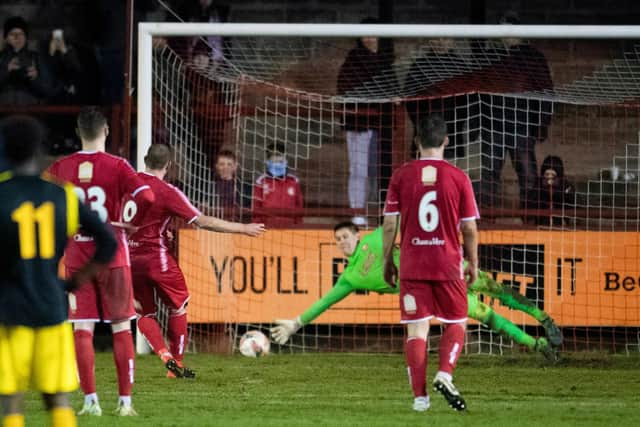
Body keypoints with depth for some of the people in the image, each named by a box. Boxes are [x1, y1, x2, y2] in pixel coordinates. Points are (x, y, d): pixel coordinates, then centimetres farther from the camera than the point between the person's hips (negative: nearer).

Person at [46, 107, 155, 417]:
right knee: (122, 329, 5)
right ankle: (125, 401, 2)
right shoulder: (117, 166, -8)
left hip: (76, 260, 2)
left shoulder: (61, 168, 0)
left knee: (82, 330, 3)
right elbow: (146, 197, -19)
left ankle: (90, 400, -3)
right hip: (112, 259, -2)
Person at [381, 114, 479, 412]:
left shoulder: (401, 175, -1)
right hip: (448, 264, -1)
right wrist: (473, 263, 12)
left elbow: (390, 223, 0)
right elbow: (469, 228, -1)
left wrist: (388, 260, 11)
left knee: (416, 329, 3)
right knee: (456, 323, 14)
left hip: (412, 265, 1)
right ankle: (445, 374, -8)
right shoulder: (458, 178, -3)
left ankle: (420, 396, -2)